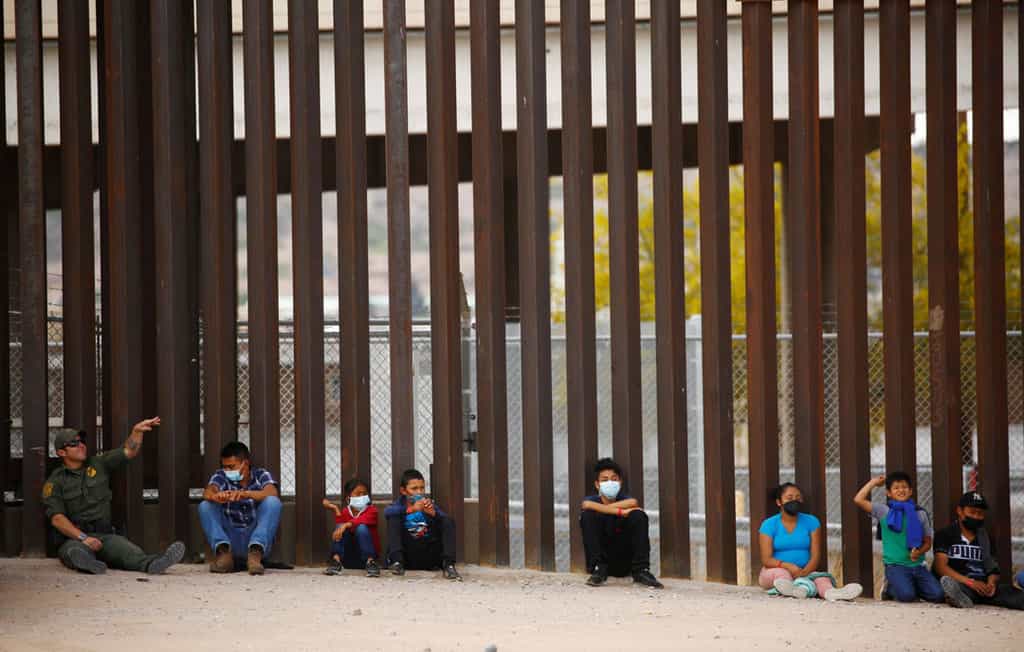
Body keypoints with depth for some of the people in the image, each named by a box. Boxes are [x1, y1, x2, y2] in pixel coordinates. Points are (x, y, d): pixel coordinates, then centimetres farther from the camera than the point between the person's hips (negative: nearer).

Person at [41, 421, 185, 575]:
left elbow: (129, 452, 14)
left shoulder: (99, 464, 16)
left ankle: (151, 563, -63)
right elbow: (57, 518, -10)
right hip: (74, 538, -3)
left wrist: (137, 431, -6)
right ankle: (86, 562, -76)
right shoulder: (55, 482, 2)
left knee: (125, 549, -32)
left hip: (105, 535, 3)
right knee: (76, 551, -41)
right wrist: (83, 538, -24)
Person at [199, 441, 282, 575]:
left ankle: (256, 553, -38)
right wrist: (217, 497, -41)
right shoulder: (221, 476, 6)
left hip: (256, 538, -1)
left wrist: (246, 494, -38)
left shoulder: (261, 475, 4)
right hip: (230, 539, 1)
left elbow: (272, 493, -19)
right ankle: (223, 552, -33)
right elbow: (207, 493, -16)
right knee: (205, 506, -15)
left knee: (272, 502, -22)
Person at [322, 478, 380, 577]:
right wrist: (336, 509, -20)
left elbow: (362, 521, -28)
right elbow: (339, 525, -13)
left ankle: (370, 563, -35)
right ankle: (336, 561, -30)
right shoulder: (344, 512, 7)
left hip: (366, 555, -3)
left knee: (361, 528, -28)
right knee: (339, 526, -18)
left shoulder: (371, 510, -5)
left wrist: (346, 525, -44)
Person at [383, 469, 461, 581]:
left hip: (429, 557, 1)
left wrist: (433, 513, -30)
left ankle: (448, 565, -24)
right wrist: (411, 509, -36)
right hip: (407, 557, -1)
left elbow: (445, 524, -9)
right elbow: (387, 512, -21)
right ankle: (397, 561, -28)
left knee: (448, 520, -12)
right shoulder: (401, 503, 4)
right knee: (394, 519, -16)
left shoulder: (428, 503, 7)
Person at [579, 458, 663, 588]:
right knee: (588, 515, -20)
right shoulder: (593, 499, 0)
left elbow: (633, 502, -24)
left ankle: (641, 571, -18)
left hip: (625, 562, 1)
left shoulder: (624, 499, 2)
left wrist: (602, 508, -19)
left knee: (638, 515, -18)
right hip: (602, 559, -1)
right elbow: (587, 505, -27)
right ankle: (598, 569, -19)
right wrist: (621, 512, -27)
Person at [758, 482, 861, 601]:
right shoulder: (769, 524, 1)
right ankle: (785, 585, -71)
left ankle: (829, 592, -66)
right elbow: (766, 559, -7)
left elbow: (815, 556, -1)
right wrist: (788, 566, -26)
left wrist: (805, 571, -23)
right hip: (775, 570, -1)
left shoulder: (811, 522, 7)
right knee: (781, 573, -36)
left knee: (821, 578, -31)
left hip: (805, 572, 1)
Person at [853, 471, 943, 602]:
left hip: (917, 565, 3)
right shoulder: (884, 511, 1)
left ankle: (912, 586, 14)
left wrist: (919, 552, -11)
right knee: (906, 596, -26)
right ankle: (891, 588, 8)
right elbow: (858, 500, -8)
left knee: (937, 595, -15)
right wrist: (873, 482, 3)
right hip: (895, 565, -3)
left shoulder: (920, 514, 7)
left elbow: (927, 542, 11)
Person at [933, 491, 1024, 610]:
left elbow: (993, 569, 17)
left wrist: (991, 583, -9)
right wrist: (970, 582, -17)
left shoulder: (986, 539, 23)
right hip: (958, 584, -3)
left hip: (982, 586, 3)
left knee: (1008, 591, -29)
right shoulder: (944, 535, 9)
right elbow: (941, 566, -3)